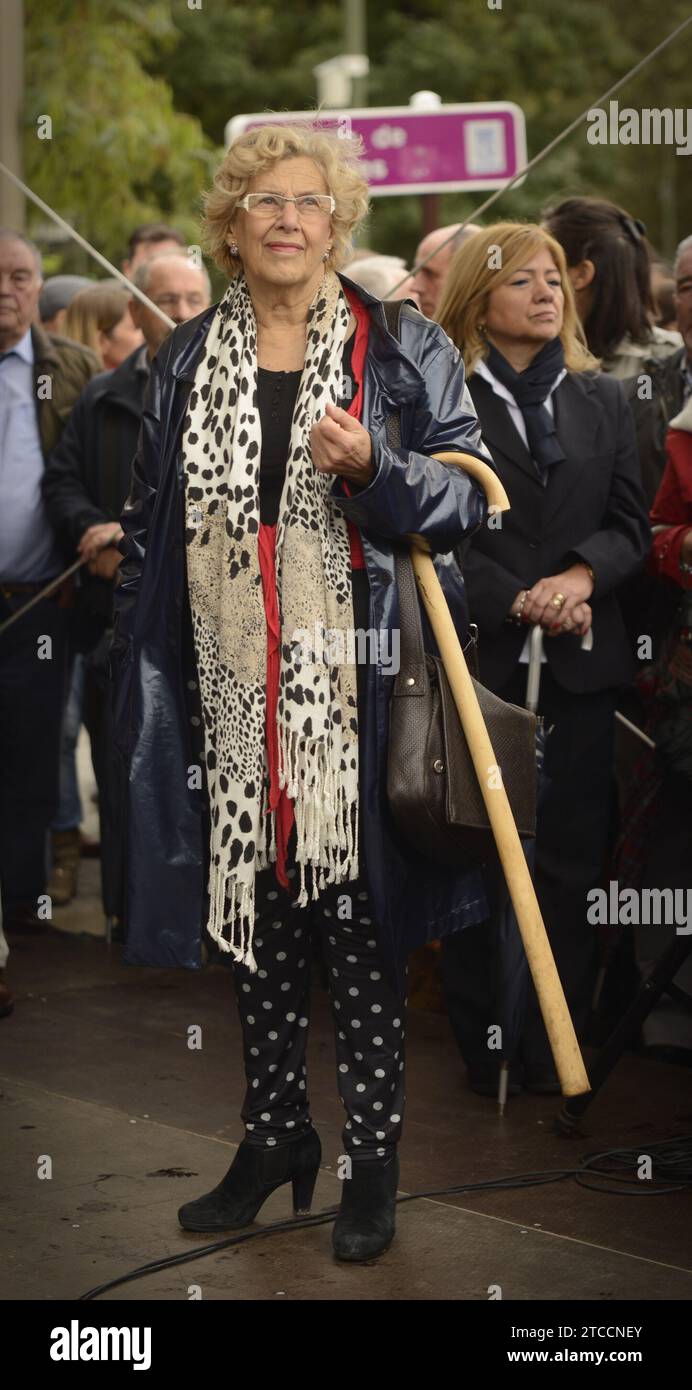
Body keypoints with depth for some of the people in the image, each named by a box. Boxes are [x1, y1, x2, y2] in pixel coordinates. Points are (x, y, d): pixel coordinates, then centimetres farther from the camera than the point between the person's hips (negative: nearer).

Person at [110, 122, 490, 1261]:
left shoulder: (402, 349, 0)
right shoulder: (187, 360, 10)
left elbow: (467, 498, -2)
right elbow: (149, 524, 14)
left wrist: (374, 468, -21)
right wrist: (142, 678, 11)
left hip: (354, 693, -3)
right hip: (232, 694, 4)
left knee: (359, 925, 0)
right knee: (256, 917, 11)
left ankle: (373, 1157, 12)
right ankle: (276, 1136, 25)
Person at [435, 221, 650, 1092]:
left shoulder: (602, 400, 15)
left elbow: (630, 524, 9)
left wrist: (581, 575, -10)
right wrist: (518, 602, -13)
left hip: (580, 661, 4)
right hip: (480, 654, -3)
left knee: (570, 855, 3)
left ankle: (555, 1046, 10)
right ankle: (482, 1043, 10)